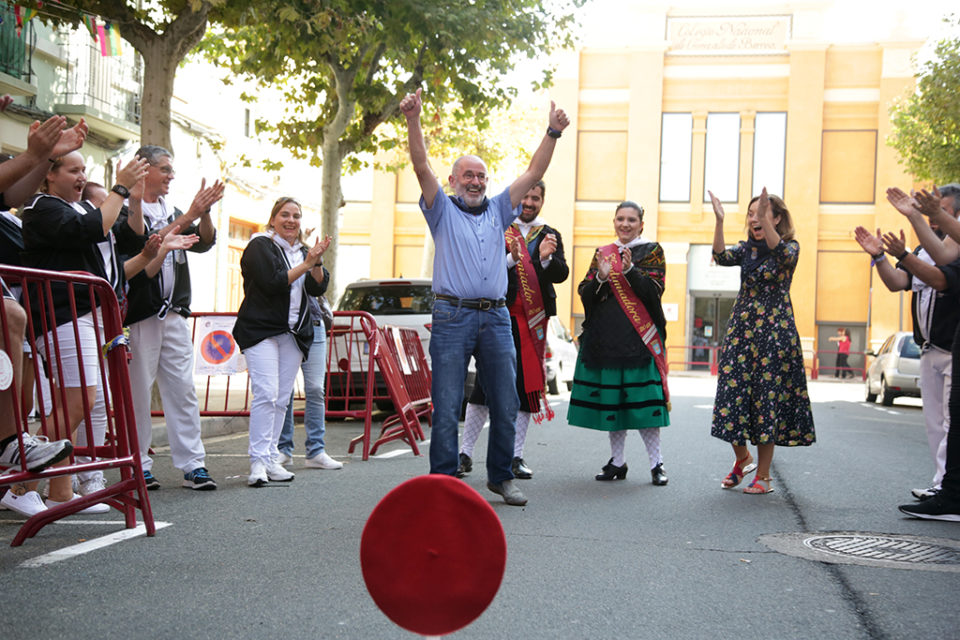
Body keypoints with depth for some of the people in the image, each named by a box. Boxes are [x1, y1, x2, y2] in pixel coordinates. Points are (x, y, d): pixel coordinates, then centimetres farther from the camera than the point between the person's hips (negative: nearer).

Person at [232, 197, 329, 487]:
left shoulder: (301, 250, 20)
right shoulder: (260, 246, 0)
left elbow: (318, 287, 9)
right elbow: (272, 282, -14)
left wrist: (316, 262, -8)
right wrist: (305, 264, -12)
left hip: (293, 333, 6)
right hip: (261, 330, -6)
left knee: (282, 398, 5)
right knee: (266, 394, -16)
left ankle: (271, 459, 9)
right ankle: (258, 460, -15)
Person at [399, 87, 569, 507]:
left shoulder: (498, 211, 18)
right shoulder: (443, 212, 9)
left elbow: (533, 173, 13)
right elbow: (422, 167, -4)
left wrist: (552, 133, 4)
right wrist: (413, 121, -16)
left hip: (496, 319, 4)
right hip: (453, 318, -3)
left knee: (506, 405, 6)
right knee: (446, 407, -2)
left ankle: (501, 477, 19)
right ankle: (443, 480, 6)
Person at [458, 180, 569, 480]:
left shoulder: (551, 236, 13)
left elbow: (561, 275, 0)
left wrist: (546, 258, -20)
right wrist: (511, 258, -25)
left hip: (534, 321, 3)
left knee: (528, 388, 5)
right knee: (487, 385, -5)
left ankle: (516, 456, 13)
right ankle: (465, 453, 3)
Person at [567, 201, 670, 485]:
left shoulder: (652, 252, 5)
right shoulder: (602, 254, 15)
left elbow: (654, 291, -8)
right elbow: (584, 294, 6)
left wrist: (630, 270, -21)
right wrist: (601, 277, -13)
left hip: (639, 337, -4)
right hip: (604, 337, 4)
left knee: (643, 399, -8)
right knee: (610, 399, 6)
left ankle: (656, 463, 1)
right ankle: (617, 461, 16)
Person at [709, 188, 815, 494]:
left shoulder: (791, 246, -1)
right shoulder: (747, 248, 10)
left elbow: (783, 255, -27)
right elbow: (722, 257, -11)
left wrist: (765, 219, -36)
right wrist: (719, 221, -22)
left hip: (775, 332, -4)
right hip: (741, 330, 4)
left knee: (767, 399, -1)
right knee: (733, 395, 0)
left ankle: (763, 476, 10)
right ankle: (742, 457, 25)